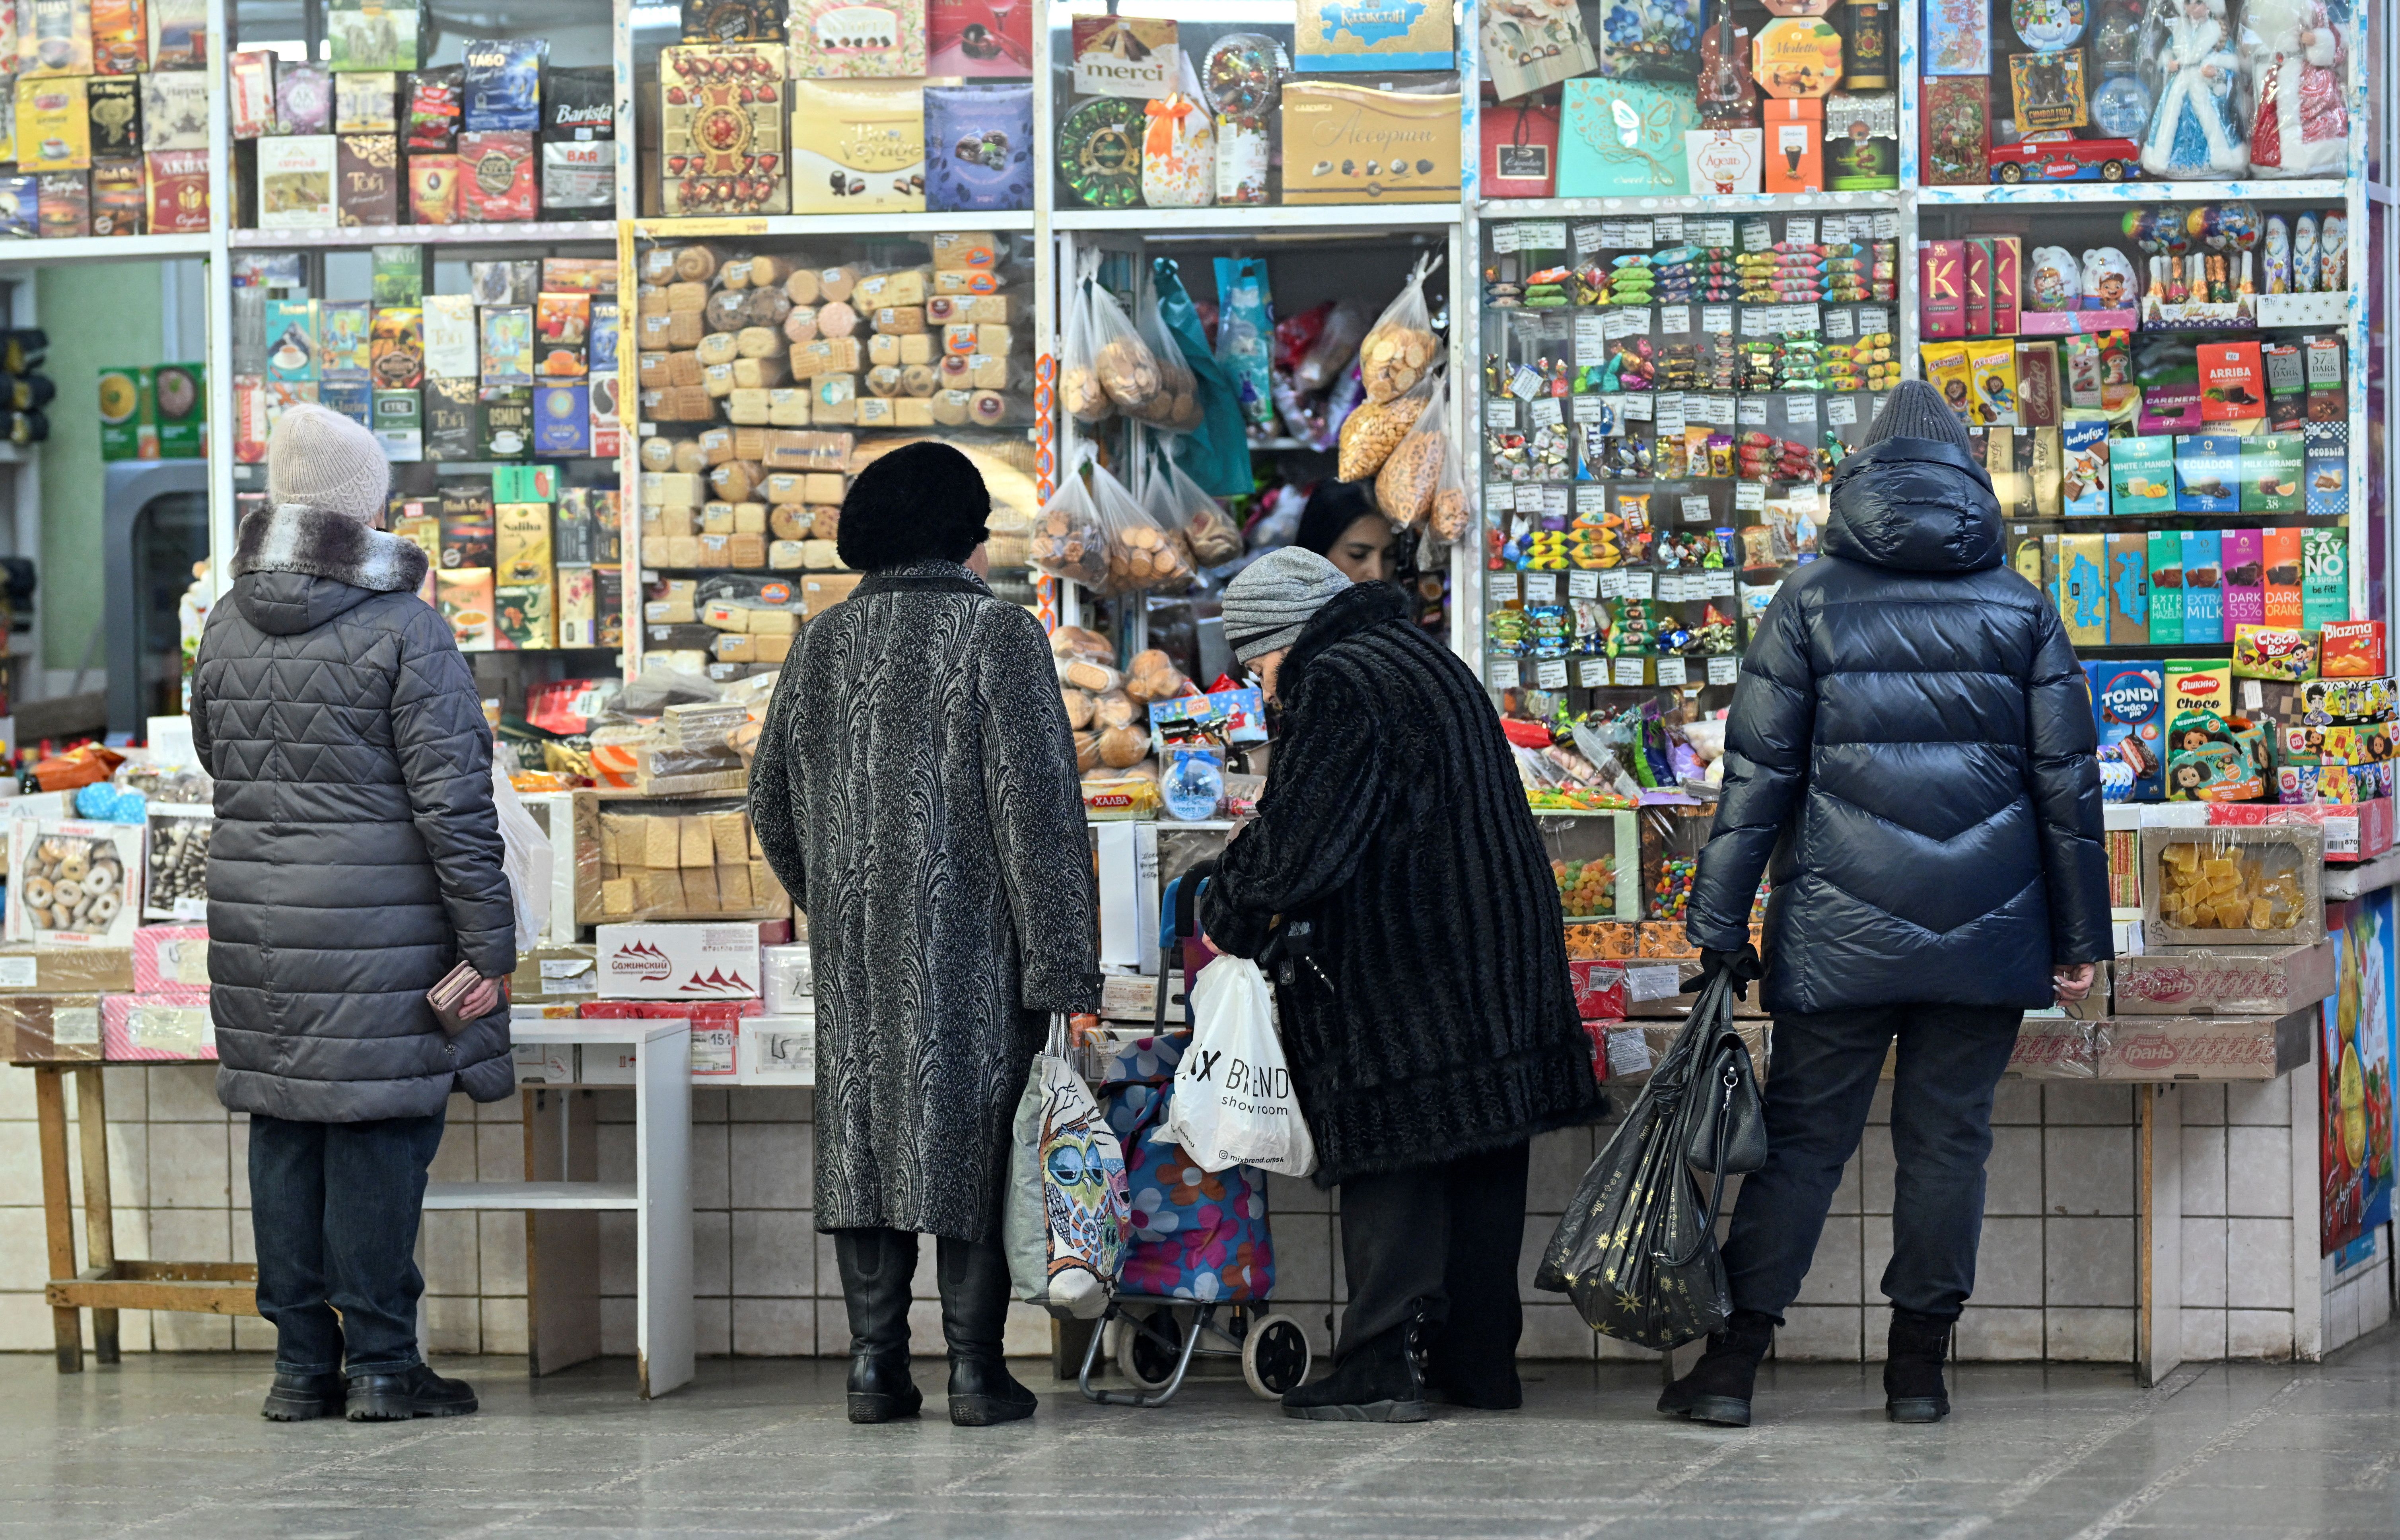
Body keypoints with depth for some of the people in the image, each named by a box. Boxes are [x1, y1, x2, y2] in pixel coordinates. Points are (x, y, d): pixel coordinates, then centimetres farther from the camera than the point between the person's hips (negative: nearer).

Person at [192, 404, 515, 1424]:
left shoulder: (228, 625, 7)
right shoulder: (404, 630, -11)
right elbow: (453, 800, -12)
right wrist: (488, 945, -9)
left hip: (255, 914, 6)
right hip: (381, 921, -6)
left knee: (284, 1133, 10)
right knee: (380, 1131, 0)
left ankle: (302, 1362, 14)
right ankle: (380, 1364, 3)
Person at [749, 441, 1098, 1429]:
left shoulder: (824, 643, 7)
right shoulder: (999, 636, -7)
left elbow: (772, 801, 14)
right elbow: (1039, 808, -11)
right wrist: (1063, 968, -10)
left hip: (857, 946, 4)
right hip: (973, 939, -4)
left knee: (865, 1130, 8)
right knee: (974, 1140, 1)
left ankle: (876, 1364, 7)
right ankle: (975, 1366, 1)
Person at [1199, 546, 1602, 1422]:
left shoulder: (1338, 689, -12)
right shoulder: (1429, 661, 18)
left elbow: (1292, 846, -17)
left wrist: (1228, 916, 2)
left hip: (1400, 974, -9)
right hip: (1502, 956, 9)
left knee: (1394, 1165, -6)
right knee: (1482, 1162, 11)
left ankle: (1382, 1366, -6)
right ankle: (1480, 1360, 17)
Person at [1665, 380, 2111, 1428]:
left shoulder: (1813, 601, 2)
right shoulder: (2021, 609, 7)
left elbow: (1757, 772, -2)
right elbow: (2068, 780, 6)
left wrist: (1721, 927, 1)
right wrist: (2078, 937, 11)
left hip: (1841, 934, -1)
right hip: (1985, 934, 1)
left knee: (1803, 1135, 4)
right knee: (1948, 1136, 8)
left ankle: (1734, 1361, 2)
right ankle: (1918, 1367, 10)